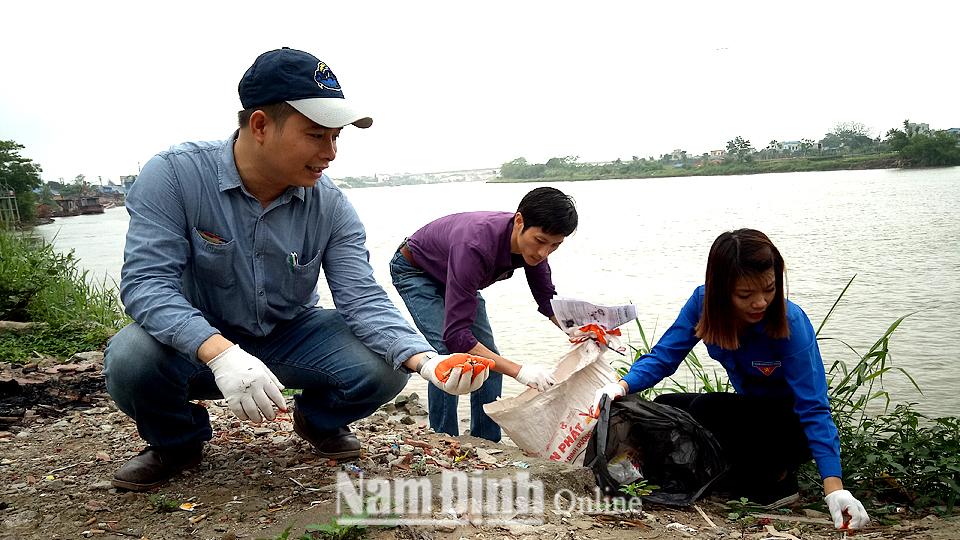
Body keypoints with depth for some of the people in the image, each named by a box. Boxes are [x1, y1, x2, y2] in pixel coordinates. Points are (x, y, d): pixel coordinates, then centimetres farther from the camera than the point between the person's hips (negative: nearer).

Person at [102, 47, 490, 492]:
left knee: (384, 367, -21)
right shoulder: (174, 176, -21)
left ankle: (318, 420, 15)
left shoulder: (330, 206, -14)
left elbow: (362, 299, -19)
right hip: (198, 342, -2)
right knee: (132, 359, -34)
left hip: (291, 337, 2)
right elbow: (146, 280, -28)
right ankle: (177, 442, 3)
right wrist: (221, 354, -45)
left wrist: (426, 361, -38)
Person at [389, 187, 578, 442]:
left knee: (490, 358, -2)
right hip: (414, 271, -7)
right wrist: (519, 371, -54)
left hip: (455, 276, 7)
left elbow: (547, 299, -5)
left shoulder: (533, 242, -23)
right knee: (449, 355, -22)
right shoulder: (476, 246, -45)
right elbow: (455, 335, -48)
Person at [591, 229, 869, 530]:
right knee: (663, 409, -10)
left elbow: (814, 409, -30)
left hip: (794, 428, -6)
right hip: (750, 413, 6)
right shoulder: (704, 302, -16)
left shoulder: (791, 324, -29)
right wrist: (622, 386, -34)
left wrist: (834, 490, -40)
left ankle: (777, 478, -8)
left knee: (705, 410, -28)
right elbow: (664, 355, -13)